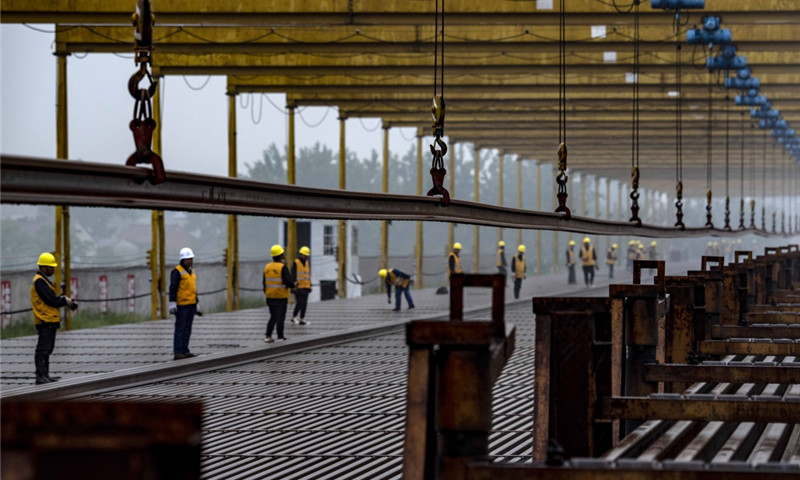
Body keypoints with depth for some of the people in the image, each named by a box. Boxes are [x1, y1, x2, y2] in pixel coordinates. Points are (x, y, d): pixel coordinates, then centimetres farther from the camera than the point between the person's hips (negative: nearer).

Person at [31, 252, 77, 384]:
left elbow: (53, 297, 19)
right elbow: (51, 300, -19)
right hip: (45, 321, -11)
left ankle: (45, 375, 20)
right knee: (43, 349, -11)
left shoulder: (43, 280, 20)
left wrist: (64, 300, 2)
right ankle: (40, 377, -12)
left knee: (47, 349, 15)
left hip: (49, 320, 11)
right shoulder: (39, 281, -14)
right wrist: (65, 301, -4)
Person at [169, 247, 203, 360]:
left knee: (187, 329, 8)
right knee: (180, 328, -8)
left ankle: (184, 351, 11)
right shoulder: (177, 271, -8)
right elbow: (173, 288, -13)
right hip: (181, 305, -8)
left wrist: (197, 306, 23)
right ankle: (177, 352, -9)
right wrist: (172, 303, -20)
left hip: (191, 304, 8)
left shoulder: (192, 272, 17)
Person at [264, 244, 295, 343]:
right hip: (281, 297, -6)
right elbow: (289, 281, -20)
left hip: (270, 297, 6)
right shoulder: (283, 267, -15)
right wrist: (293, 284, 2)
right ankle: (280, 337, 6)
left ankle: (268, 336, 7)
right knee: (280, 317, 3)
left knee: (273, 317, 15)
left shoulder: (267, 267, 5)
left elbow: (264, 282, 9)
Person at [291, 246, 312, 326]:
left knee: (304, 304, 3)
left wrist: (309, 285, 16)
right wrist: (294, 285, -17)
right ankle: (294, 317, 7)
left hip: (306, 287, 6)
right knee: (299, 303, -9)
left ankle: (302, 319, 7)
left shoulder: (308, 263, 12)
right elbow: (293, 275, -10)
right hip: (298, 287, -6)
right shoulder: (296, 263, -7)